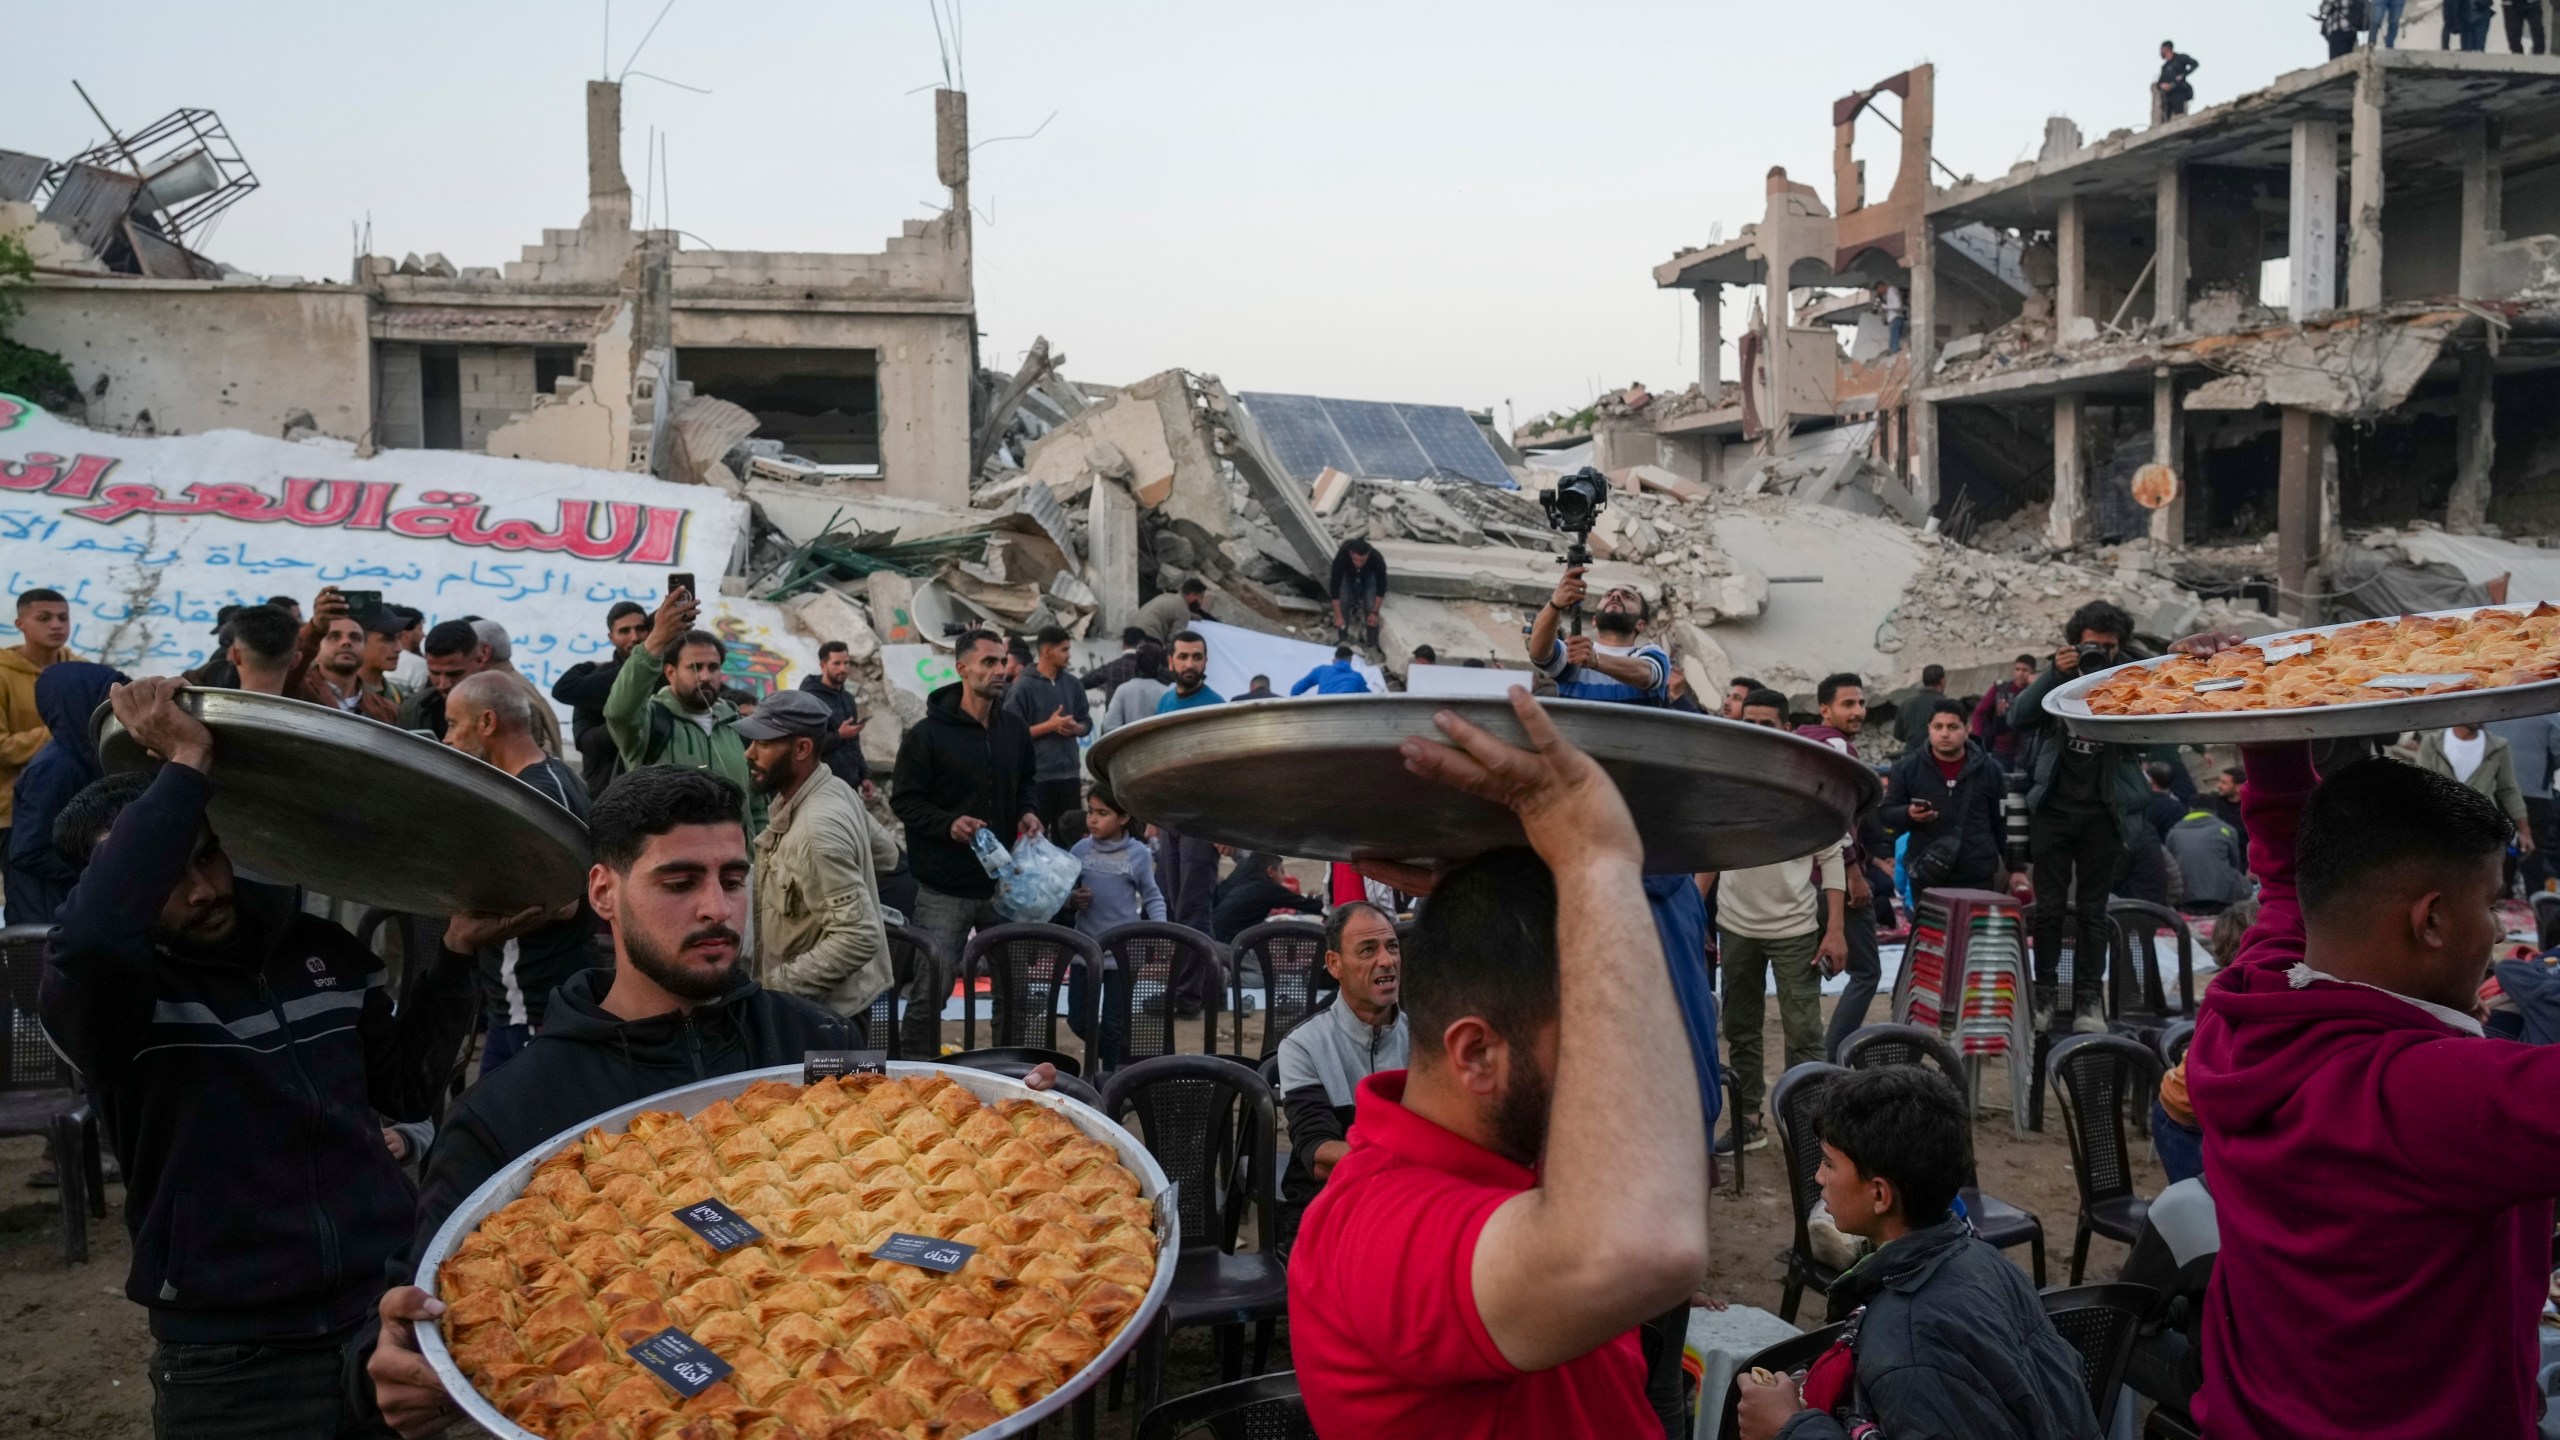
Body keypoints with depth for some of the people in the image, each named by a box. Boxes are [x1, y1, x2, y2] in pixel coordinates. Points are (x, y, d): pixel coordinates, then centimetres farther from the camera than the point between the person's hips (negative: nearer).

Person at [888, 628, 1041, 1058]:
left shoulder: (1015, 729, 8)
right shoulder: (928, 735, -9)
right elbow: (903, 799, -6)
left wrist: (1026, 812, 3)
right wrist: (948, 824, -21)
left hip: (1003, 881, 6)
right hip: (944, 888, -5)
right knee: (930, 989, -3)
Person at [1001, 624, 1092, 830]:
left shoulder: (1073, 684, 9)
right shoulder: (1023, 687, -7)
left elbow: (1086, 722, 16)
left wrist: (1075, 728, -6)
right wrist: (1049, 726, -16)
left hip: (1070, 773, 5)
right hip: (1036, 775, -5)